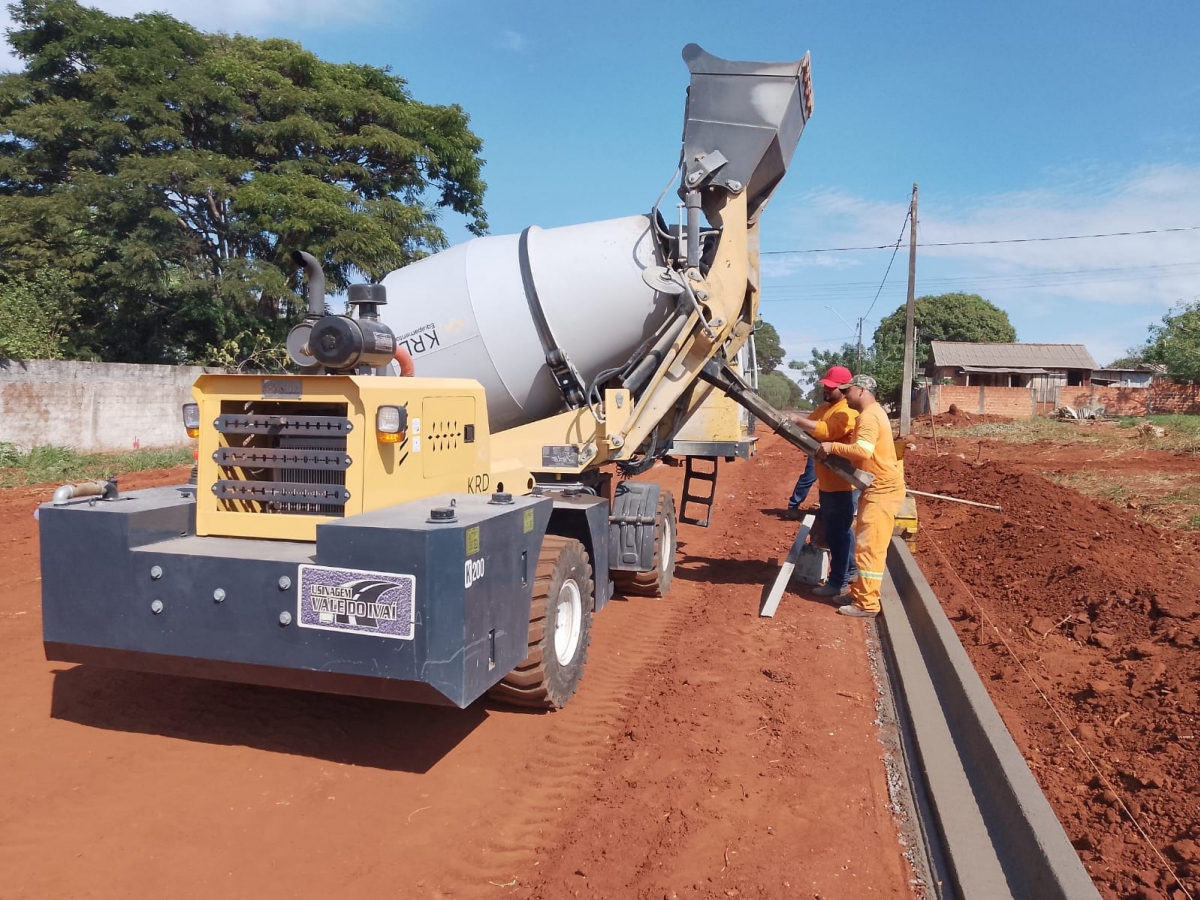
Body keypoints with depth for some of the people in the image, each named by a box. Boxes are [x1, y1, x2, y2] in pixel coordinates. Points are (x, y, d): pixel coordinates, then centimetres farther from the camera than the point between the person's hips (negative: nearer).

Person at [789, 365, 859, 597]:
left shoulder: (848, 412, -18)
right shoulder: (824, 408, 15)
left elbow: (825, 431, -31)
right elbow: (808, 428, 10)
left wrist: (795, 419, -30)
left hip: (841, 484, -10)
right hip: (827, 483, 10)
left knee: (836, 532, -4)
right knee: (841, 529, 20)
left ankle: (838, 583, 4)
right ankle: (850, 571, 34)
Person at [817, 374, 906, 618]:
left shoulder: (869, 416, -18)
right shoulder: (870, 413, 17)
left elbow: (863, 451, -30)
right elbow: (858, 445, 18)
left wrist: (833, 447, -19)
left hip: (883, 490, -11)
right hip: (877, 488, 11)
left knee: (869, 547, -8)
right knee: (865, 544, 16)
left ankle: (866, 604, -4)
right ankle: (860, 593, 25)